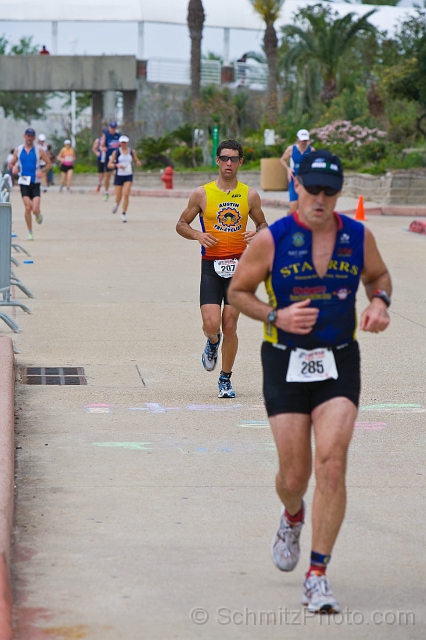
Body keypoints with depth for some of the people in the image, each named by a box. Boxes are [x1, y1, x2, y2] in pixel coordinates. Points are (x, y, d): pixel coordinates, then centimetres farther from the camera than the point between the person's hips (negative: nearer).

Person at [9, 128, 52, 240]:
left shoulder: (39, 151, 0)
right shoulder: (18, 150, 6)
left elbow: (49, 163, 5)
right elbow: (12, 163, 15)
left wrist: (42, 171, -13)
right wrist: (13, 168, -9)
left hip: (35, 183, -1)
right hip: (24, 183, 1)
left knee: (35, 209, -12)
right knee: (28, 208, -11)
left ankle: (38, 214, 26)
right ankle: (30, 232, 3)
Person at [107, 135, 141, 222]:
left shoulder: (132, 151, 4)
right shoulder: (116, 152, -2)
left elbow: (137, 161, 16)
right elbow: (109, 165, -4)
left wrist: (138, 163, -9)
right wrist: (117, 165, -24)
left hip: (128, 176, 0)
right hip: (119, 176, 0)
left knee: (126, 195, -17)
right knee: (118, 197, 4)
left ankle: (123, 214, -8)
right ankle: (117, 204, 42)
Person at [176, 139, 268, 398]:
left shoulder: (250, 195, 5)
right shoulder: (202, 194, 1)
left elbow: (262, 224, 17)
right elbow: (181, 225, 8)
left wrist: (257, 234, -6)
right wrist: (198, 235, -12)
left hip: (239, 264, 1)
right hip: (211, 264, -1)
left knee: (230, 326, 0)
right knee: (211, 324, -12)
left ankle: (226, 379, 16)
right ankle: (213, 343, 26)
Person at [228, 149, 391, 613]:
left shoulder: (358, 237, 0)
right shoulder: (271, 240, -8)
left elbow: (379, 275, 19)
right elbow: (237, 291, 3)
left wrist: (379, 302, -3)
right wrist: (276, 317, -14)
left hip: (340, 362, 1)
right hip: (285, 363, -1)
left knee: (332, 465, -15)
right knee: (294, 475, 2)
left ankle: (317, 577, -7)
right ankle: (292, 518, 41)